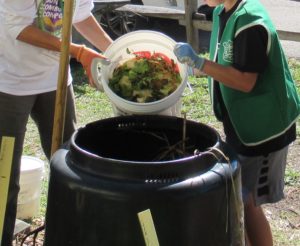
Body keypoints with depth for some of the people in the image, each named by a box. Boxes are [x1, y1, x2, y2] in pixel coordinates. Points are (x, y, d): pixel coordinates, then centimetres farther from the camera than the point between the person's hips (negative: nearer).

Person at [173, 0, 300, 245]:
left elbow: (246, 81, -26)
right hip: (240, 123, 9)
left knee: (245, 200, 0)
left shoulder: (249, 22, -23)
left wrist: (198, 62, -28)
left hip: (261, 127, -9)